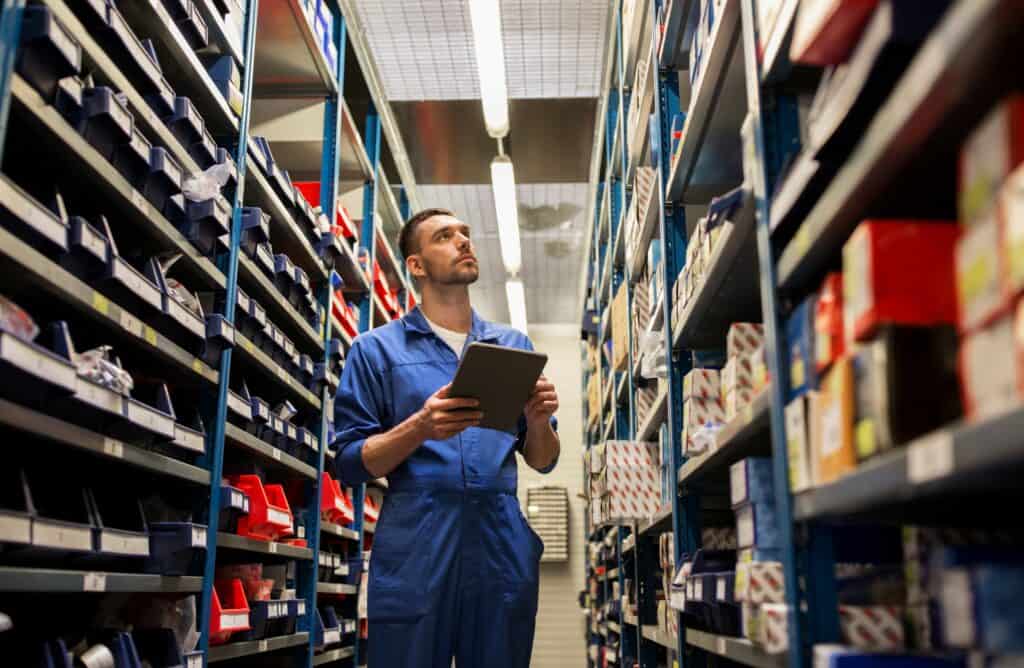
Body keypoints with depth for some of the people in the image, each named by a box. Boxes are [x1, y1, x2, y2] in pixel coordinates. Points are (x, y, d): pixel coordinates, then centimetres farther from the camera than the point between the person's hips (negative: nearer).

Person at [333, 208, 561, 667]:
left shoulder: (514, 345, 13)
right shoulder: (377, 348, 4)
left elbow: (542, 461, 14)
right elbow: (350, 464, -1)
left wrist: (539, 420, -8)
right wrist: (420, 428, -18)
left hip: (503, 545, 3)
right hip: (414, 547, -3)